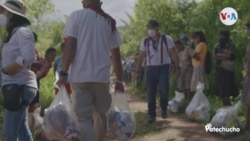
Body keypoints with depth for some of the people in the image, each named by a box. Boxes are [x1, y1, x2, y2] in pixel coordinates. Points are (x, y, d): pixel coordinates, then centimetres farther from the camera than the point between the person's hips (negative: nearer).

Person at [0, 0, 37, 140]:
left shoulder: (22, 32, -9)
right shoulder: (15, 33, 19)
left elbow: (28, 58, -23)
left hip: (19, 87, -10)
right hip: (16, 86, 10)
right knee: (22, 129, 12)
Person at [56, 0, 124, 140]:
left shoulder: (77, 15, 1)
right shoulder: (110, 22, 12)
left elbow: (70, 45, -9)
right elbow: (116, 54, 13)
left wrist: (64, 73, -6)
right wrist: (119, 80, 19)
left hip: (80, 76, -3)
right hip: (102, 76, 3)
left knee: (83, 118, -1)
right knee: (101, 114, 18)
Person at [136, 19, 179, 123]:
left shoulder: (166, 39, -1)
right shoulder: (145, 41, 7)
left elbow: (173, 54, 0)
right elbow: (141, 56, 9)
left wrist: (177, 67, -7)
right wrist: (137, 71, 4)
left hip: (163, 68, -3)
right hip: (150, 68, 3)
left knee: (163, 89, -16)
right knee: (150, 93, -1)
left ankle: (164, 108, 12)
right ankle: (151, 115, 8)